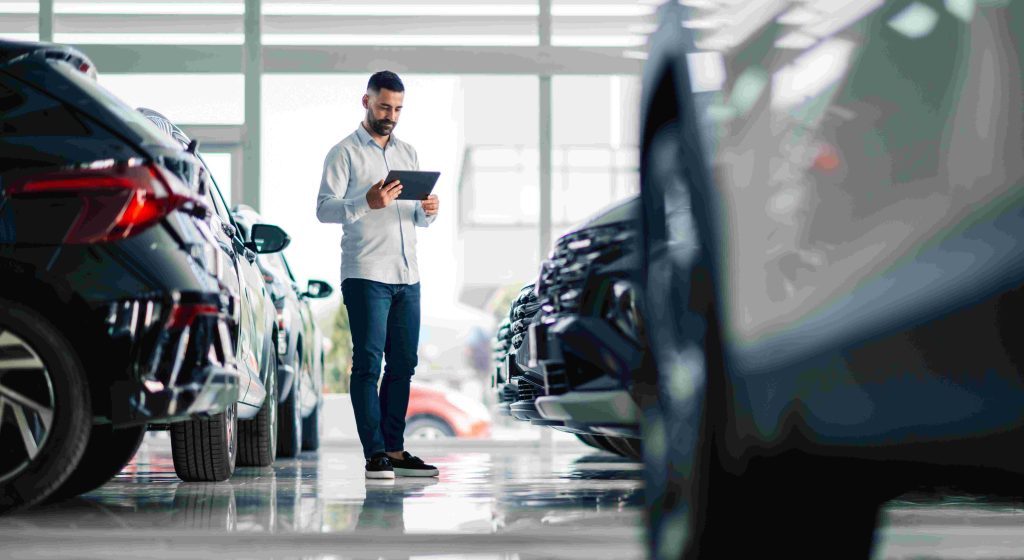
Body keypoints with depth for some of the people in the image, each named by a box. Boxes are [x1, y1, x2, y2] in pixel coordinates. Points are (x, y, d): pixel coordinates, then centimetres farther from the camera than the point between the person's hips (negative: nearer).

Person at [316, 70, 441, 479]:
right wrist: (366, 204, -26)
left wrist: (428, 211, -3)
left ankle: (395, 450, 12)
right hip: (366, 275, -6)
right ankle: (374, 455, -8)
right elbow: (324, 209, -10)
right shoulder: (345, 153, 1)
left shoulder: (408, 154, 19)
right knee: (368, 364, -7)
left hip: (407, 276, 6)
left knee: (403, 364, 6)